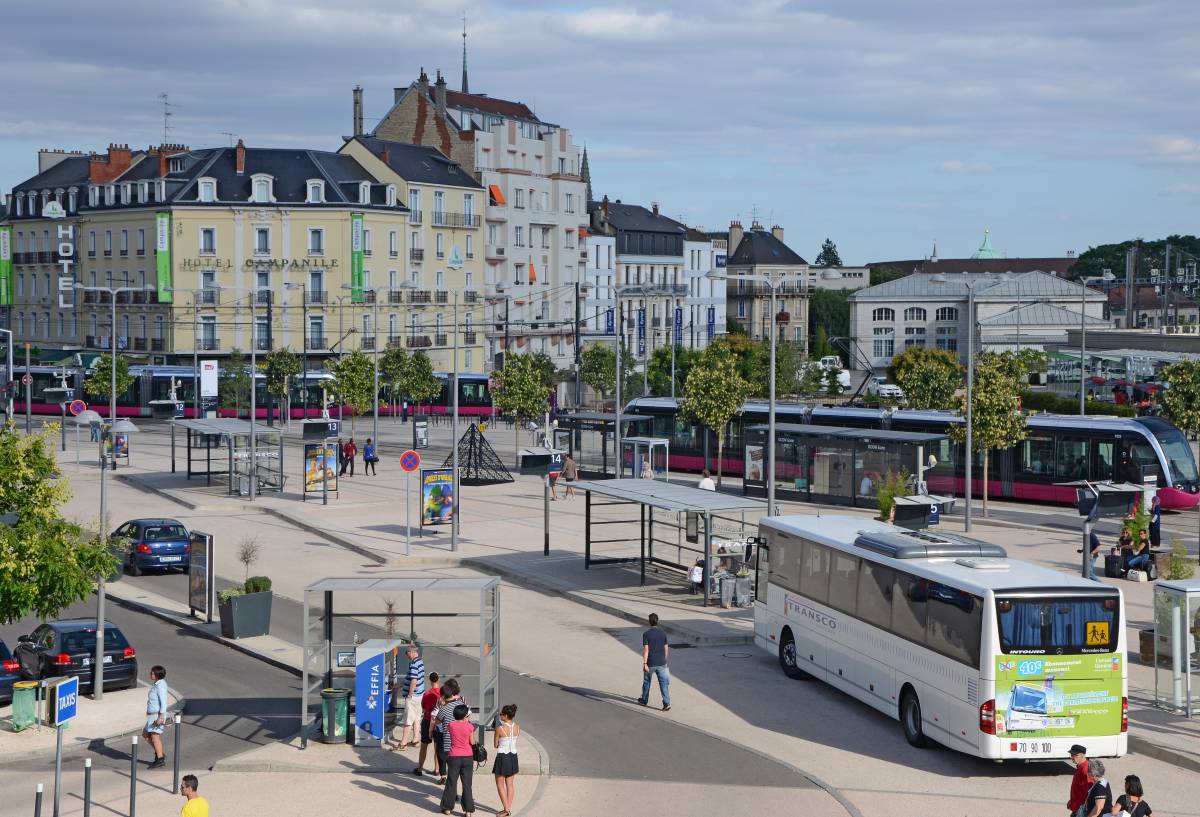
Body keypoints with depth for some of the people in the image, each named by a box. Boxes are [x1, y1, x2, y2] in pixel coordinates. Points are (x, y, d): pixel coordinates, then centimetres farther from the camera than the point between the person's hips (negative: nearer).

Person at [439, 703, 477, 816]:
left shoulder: (450, 725, -8)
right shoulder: (469, 726, -10)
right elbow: (472, 742, -5)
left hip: (454, 757, 0)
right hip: (468, 757, 0)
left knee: (451, 782, 11)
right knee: (467, 784, 6)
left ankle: (447, 808, 16)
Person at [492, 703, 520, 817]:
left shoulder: (499, 729, -18)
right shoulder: (517, 728, -3)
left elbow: (495, 745, -7)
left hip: (502, 757, -6)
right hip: (513, 756, 6)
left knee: (500, 784, 7)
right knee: (510, 784, 13)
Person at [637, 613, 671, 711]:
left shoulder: (646, 634, -12)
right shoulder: (663, 634, 1)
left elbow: (646, 649, -15)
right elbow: (666, 648, 8)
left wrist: (644, 663, -14)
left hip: (650, 663, -3)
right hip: (661, 663, 3)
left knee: (646, 682, 17)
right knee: (664, 683, 0)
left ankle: (644, 700, 32)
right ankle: (667, 703, -9)